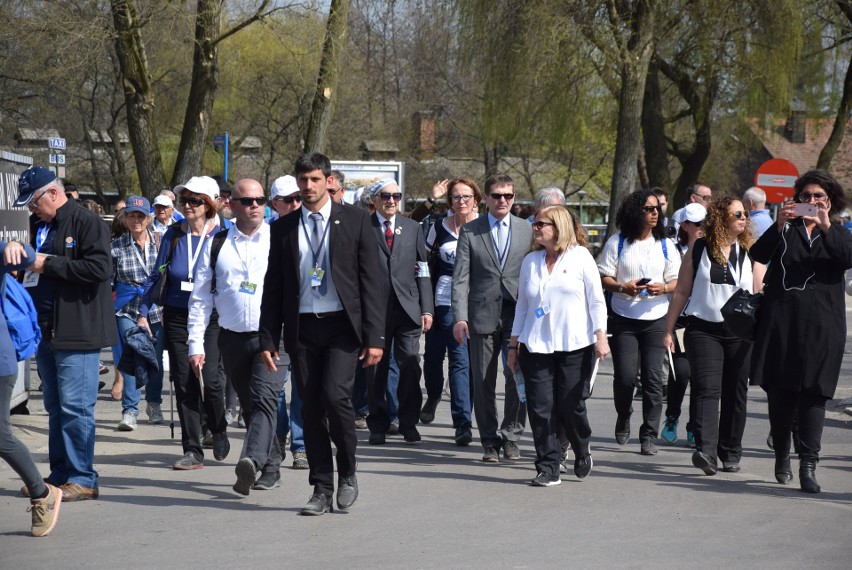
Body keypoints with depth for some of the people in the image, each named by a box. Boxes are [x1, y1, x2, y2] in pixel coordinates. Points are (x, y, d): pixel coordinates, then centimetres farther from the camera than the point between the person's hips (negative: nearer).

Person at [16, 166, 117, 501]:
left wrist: (49, 264, -16)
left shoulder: (87, 223, -9)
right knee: (55, 407, 12)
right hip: (46, 331, 9)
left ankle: (82, 480, -3)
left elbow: (100, 269, -21)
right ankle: (60, 475, 19)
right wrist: (27, 266, 8)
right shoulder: (42, 228, 18)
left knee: (75, 408, -8)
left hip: (77, 331, -9)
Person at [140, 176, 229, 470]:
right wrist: (143, 312, 6)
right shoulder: (174, 234, 5)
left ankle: (219, 431, 18)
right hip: (177, 317, 3)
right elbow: (156, 276, 11)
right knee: (183, 382, 2)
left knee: (209, 378, -12)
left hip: (211, 316, -3)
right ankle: (192, 451, 9)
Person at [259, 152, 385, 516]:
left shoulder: (355, 221, 2)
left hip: (342, 325, -3)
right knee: (311, 408, 3)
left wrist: (374, 336, -7)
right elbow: (273, 287, 11)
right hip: (302, 327, 3)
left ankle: (347, 474, 3)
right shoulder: (283, 228, 9)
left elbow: (372, 280, 0)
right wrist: (268, 338, 4)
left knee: (335, 395, -18)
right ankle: (321, 489, 12)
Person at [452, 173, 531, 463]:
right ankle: (490, 442, 13)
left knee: (518, 379, -5)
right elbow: (461, 278, 2)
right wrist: (460, 317, -8)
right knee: (483, 383, 3)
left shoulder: (527, 230, 9)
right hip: (482, 316, 0)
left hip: (518, 315, 0)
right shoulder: (470, 231, 6)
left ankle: (511, 438, 9)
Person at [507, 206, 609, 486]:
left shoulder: (580, 256, 2)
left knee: (571, 405, -2)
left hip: (575, 346, -3)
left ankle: (582, 453, 25)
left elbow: (596, 299, 2)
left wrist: (601, 337, -6)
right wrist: (514, 345, 15)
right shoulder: (530, 261, 12)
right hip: (536, 346, 3)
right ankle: (548, 469, 1)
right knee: (541, 408, -4)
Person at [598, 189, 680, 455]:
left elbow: (677, 281, 9)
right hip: (624, 320, -1)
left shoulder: (665, 244, 9)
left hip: (656, 319, 2)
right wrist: (623, 287, -16)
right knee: (625, 376, -6)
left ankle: (649, 435, 2)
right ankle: (623, 417, 25)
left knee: (653, 378, -4)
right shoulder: (617, 242, 3)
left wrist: (663, 288, -12)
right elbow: (603, 277, 2)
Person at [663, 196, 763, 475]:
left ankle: (730, 454, 17)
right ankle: (706, 451, -24)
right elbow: (681, 292, 6)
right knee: (707, 390, -14)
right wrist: (668, 330, 3)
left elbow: (760, 295, 8)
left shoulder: (750, 252, 7)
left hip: (740, 333, 2)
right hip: (703, 329, -2)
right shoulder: (698, 250, 3)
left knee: (735, 394, 6)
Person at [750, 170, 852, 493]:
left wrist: (826, 227, -19)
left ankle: (808, 465, -13)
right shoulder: (786, 230, 14)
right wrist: (778, 226, -17)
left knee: (814, 393, -9)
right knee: (779, 392, 4)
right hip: (781, 320, 1)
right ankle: (781, 454, 22)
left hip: (820, 324, -1)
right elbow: (759, 255, -3)